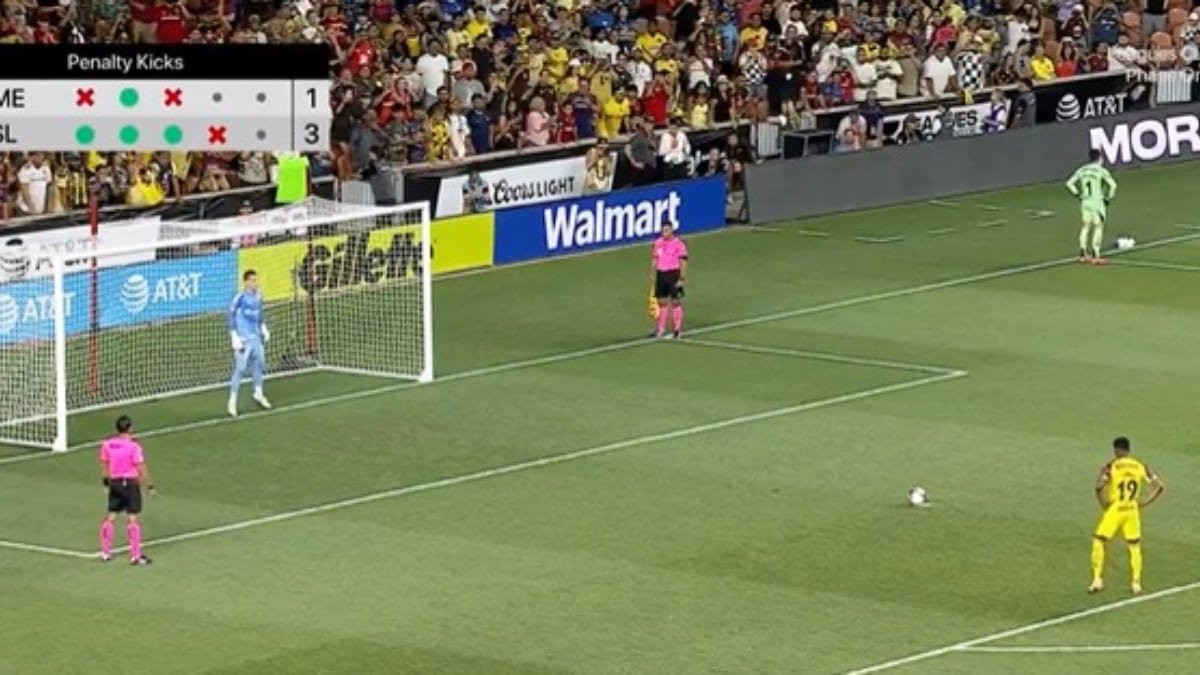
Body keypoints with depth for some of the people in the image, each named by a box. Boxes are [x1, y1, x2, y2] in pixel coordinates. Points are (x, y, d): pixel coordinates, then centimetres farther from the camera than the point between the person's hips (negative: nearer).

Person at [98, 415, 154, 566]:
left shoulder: (107, 445, 2)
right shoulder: (134, 446, -15)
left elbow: (103, 465, 11)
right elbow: (142, 468, -15)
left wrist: (106, 482, 24)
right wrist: (150, 485, -6)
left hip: (114, 483, 6)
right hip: (130, 483, -6)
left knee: (111, 517, 13)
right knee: (133, 518, -3)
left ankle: (105, 553, 20)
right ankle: (135, 556, -2)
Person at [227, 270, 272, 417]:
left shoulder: (258, 296, 5)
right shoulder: (240, 298, -16)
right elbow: (232, 317, -13)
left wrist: (264, 330, 17)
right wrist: (235, 338, -16)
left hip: (256, 338, 7)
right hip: (243, 339, -7)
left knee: (259, 364, 15)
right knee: (240, 369, -7)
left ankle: (258, 394, 35)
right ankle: (232, 401, -1)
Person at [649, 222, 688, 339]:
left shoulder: (678, 244, -10)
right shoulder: (658, 243, 7)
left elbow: (683, 263, -9)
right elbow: (654, 259, 14)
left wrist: (681, 279, -13)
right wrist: (652, 274, 10)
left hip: (674, 274, -5)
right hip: (661, 274, 5)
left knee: (675, 302, 0)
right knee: (662, 302, 9)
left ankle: (678, 329, 6)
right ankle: (661, 328, 18)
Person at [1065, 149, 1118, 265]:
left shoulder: (1081, 170, 6)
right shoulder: (1101, 171, -8)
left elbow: (1069, 183, 9)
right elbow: (1113, 185, -16)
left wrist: (1078, 194, 12)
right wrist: (1108, 198, -3)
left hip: (1085, 202, 5)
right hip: (1098, 202, -5)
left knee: (1086, 226, 16)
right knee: (1098, 227, 2)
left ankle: (1083, 253, 17)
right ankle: (1095, 256, -2)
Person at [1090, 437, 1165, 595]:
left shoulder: (1110, 467, -7)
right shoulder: (1140, 467, 4)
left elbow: (1099, 487, -20)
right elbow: (1160, 486, 2)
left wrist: (1103, 504, -5)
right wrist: (1144, 503, 7)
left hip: (1114, 510, -3)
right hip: (1132, 510, 3)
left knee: (1099, 542, 8)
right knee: (1135, 546, 16)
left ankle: (1097, 580, 1)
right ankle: (1136, 583, 11)